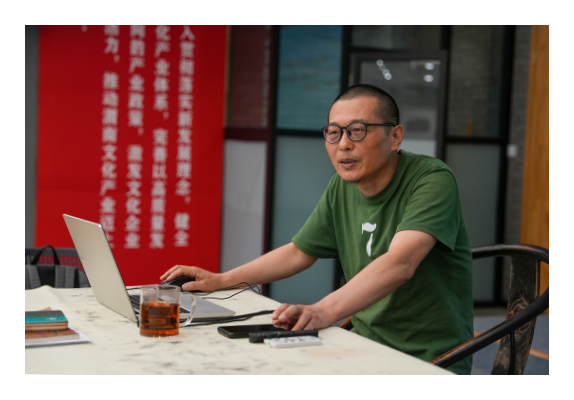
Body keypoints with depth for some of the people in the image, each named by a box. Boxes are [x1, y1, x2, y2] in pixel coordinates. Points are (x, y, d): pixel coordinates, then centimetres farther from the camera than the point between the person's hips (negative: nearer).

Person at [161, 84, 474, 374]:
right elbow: (298, 253, 17)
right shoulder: (342, 187, 6)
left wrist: (324, 311, -47)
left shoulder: (432, 180, -17)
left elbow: (399, 265, -34)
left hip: (432, 359, -6)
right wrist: (219, 280, 10)